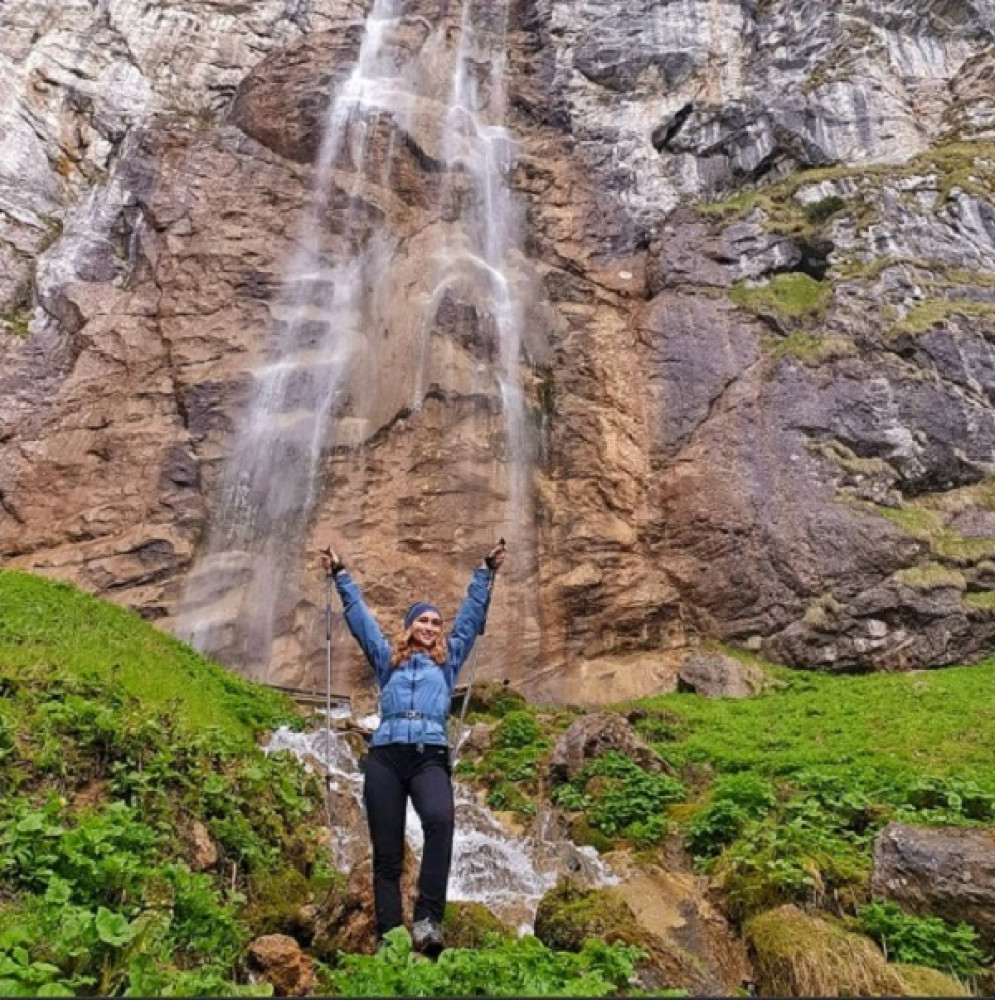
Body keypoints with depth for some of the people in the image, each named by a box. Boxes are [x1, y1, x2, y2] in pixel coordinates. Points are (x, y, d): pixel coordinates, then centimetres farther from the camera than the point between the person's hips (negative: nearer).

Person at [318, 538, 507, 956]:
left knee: (440, 820, -30)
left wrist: (486, 571, 23)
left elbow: (472, 613, 23)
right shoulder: (387, 659, 21)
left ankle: (428, 920, -29)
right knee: (386, 854, -2)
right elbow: (359, 615, 25)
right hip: (385, 757, 1)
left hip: (431, 757, -1)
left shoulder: (449, 660, 23)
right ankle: (387, 939, 0)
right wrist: (340, 575, 28)